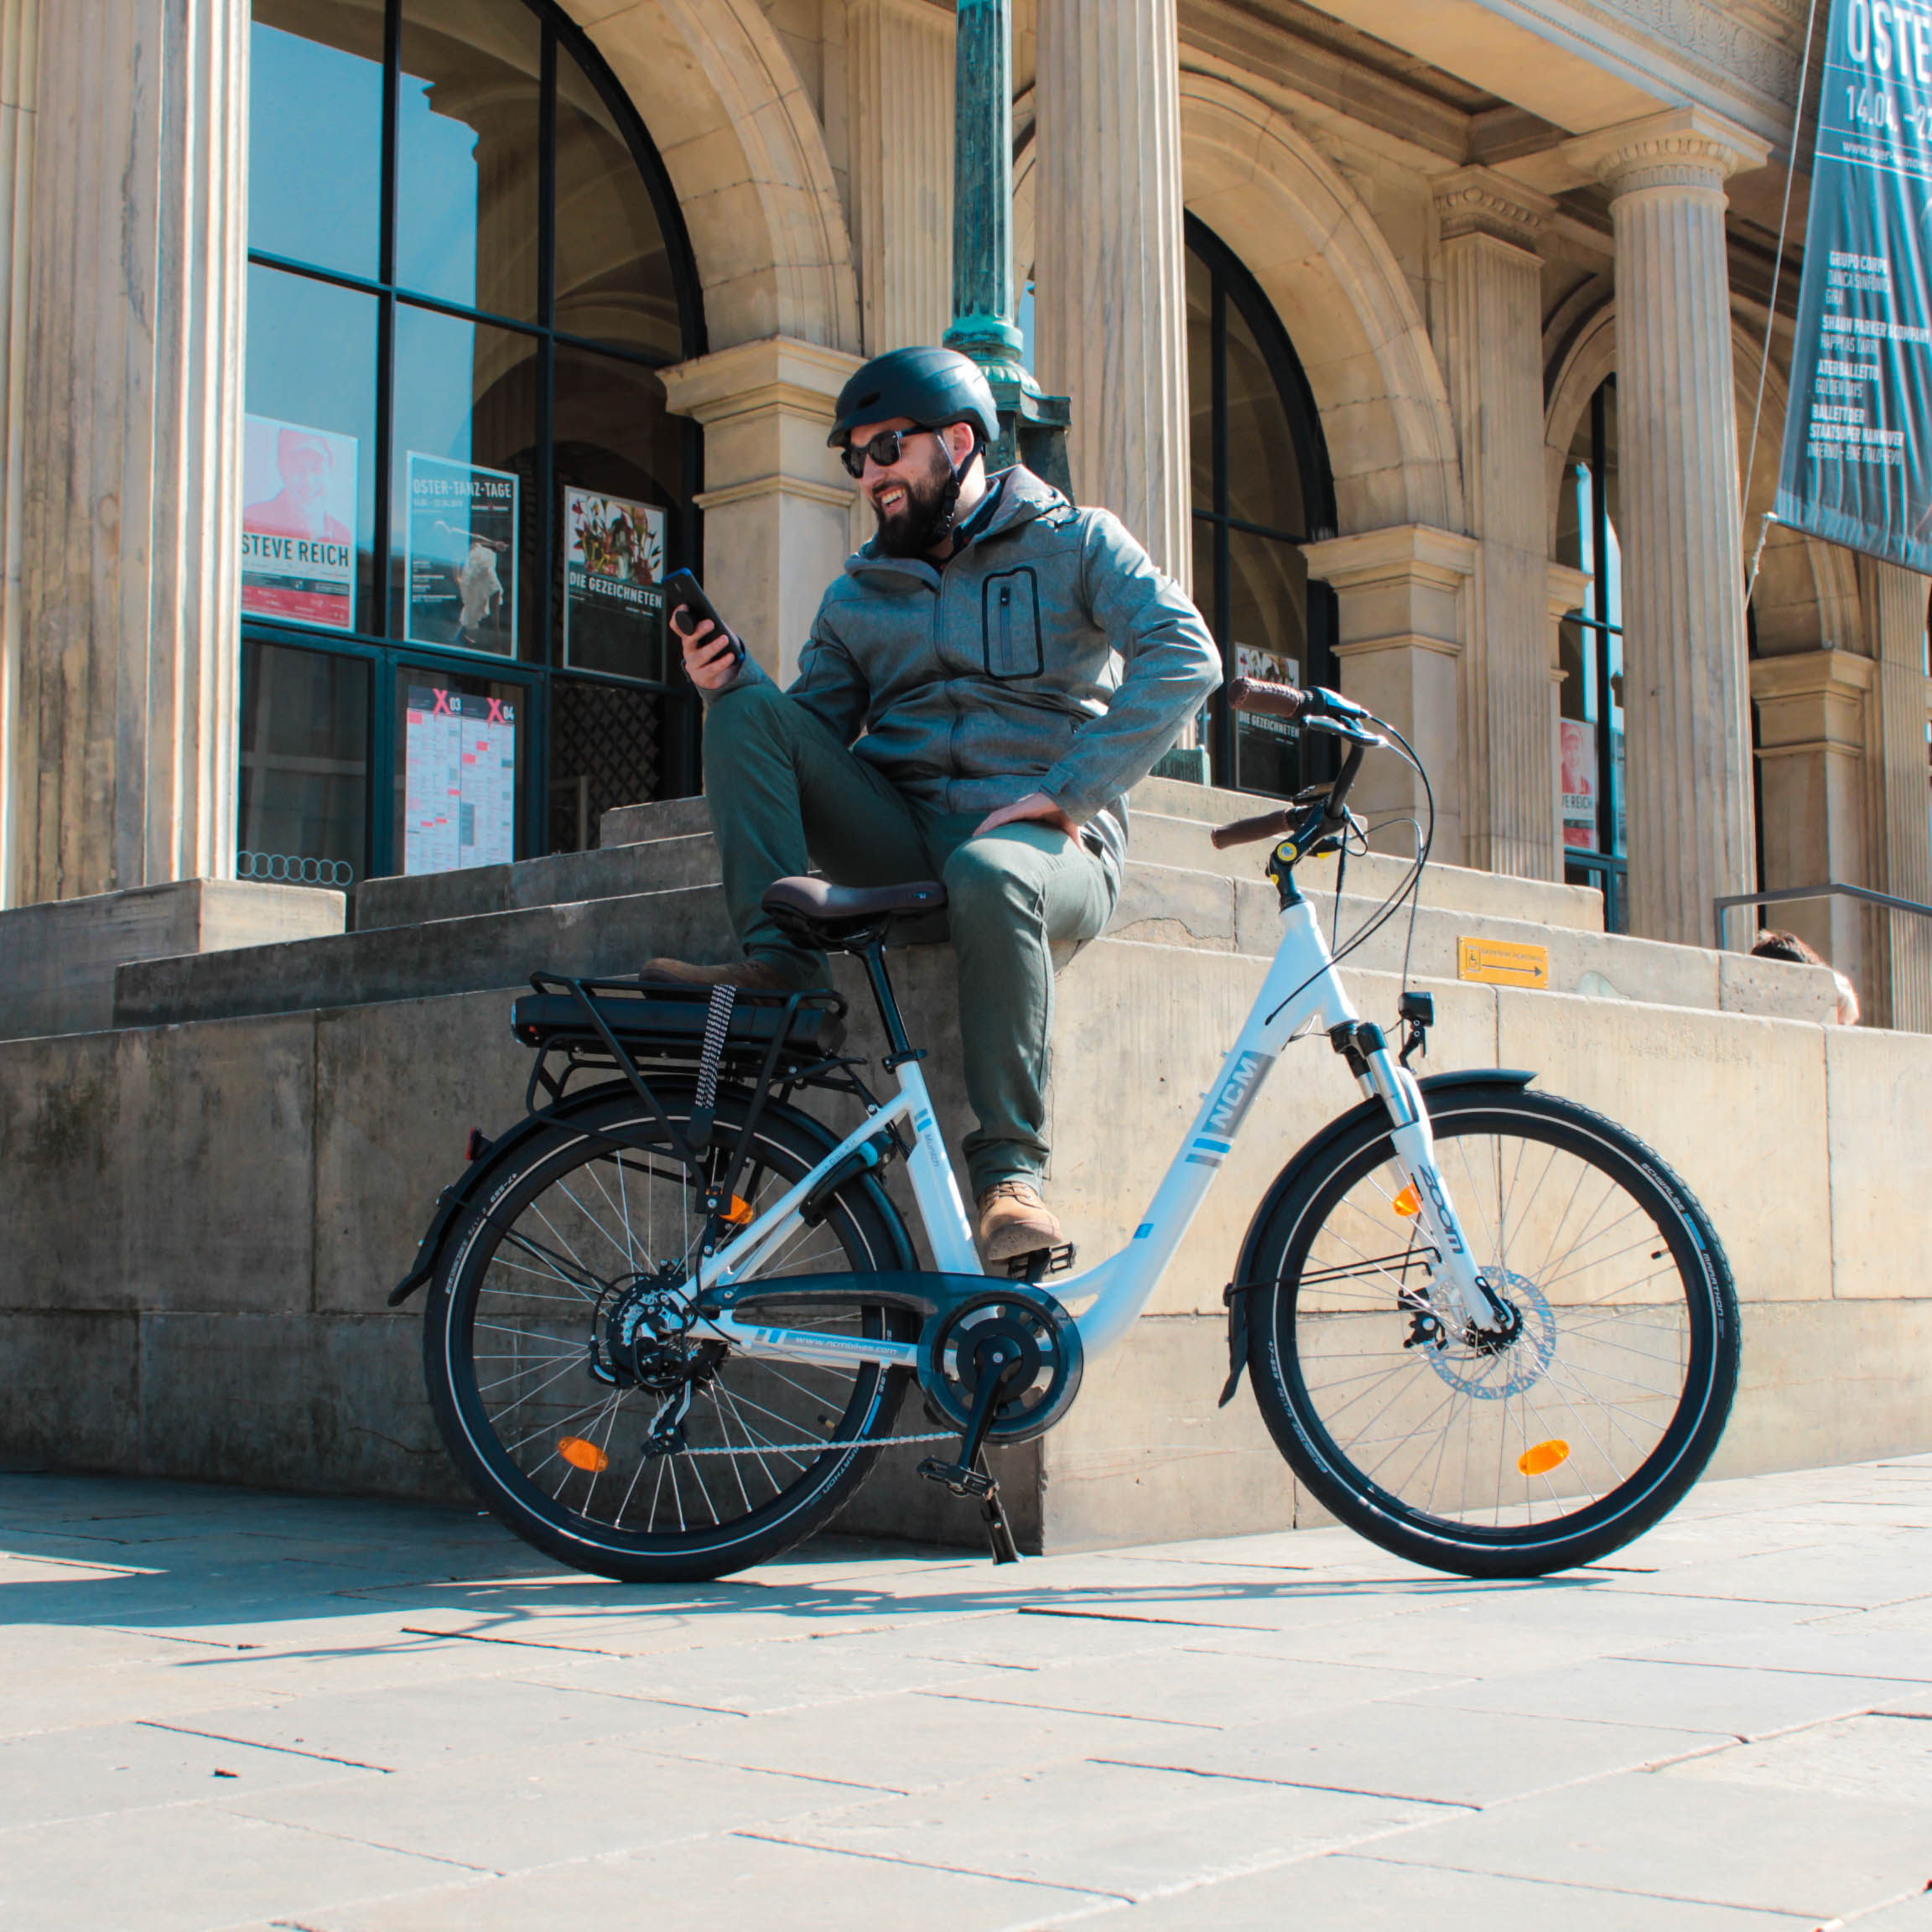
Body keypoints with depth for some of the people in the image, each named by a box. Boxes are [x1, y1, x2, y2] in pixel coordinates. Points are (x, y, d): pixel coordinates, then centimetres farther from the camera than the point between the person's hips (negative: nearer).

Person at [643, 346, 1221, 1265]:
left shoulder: (1073, 543, 7)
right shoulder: (857, 594, 21)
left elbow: (1185, 656, -8)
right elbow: (809, 736, 14)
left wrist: (1066, 789, -17)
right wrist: (730, 681, -8)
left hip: (1046, 840, -4)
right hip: (901, 837, 4)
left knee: (989, 875, -41)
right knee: (751, 709, -13)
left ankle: (1010, 1170, -34)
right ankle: (775, 956, -23)